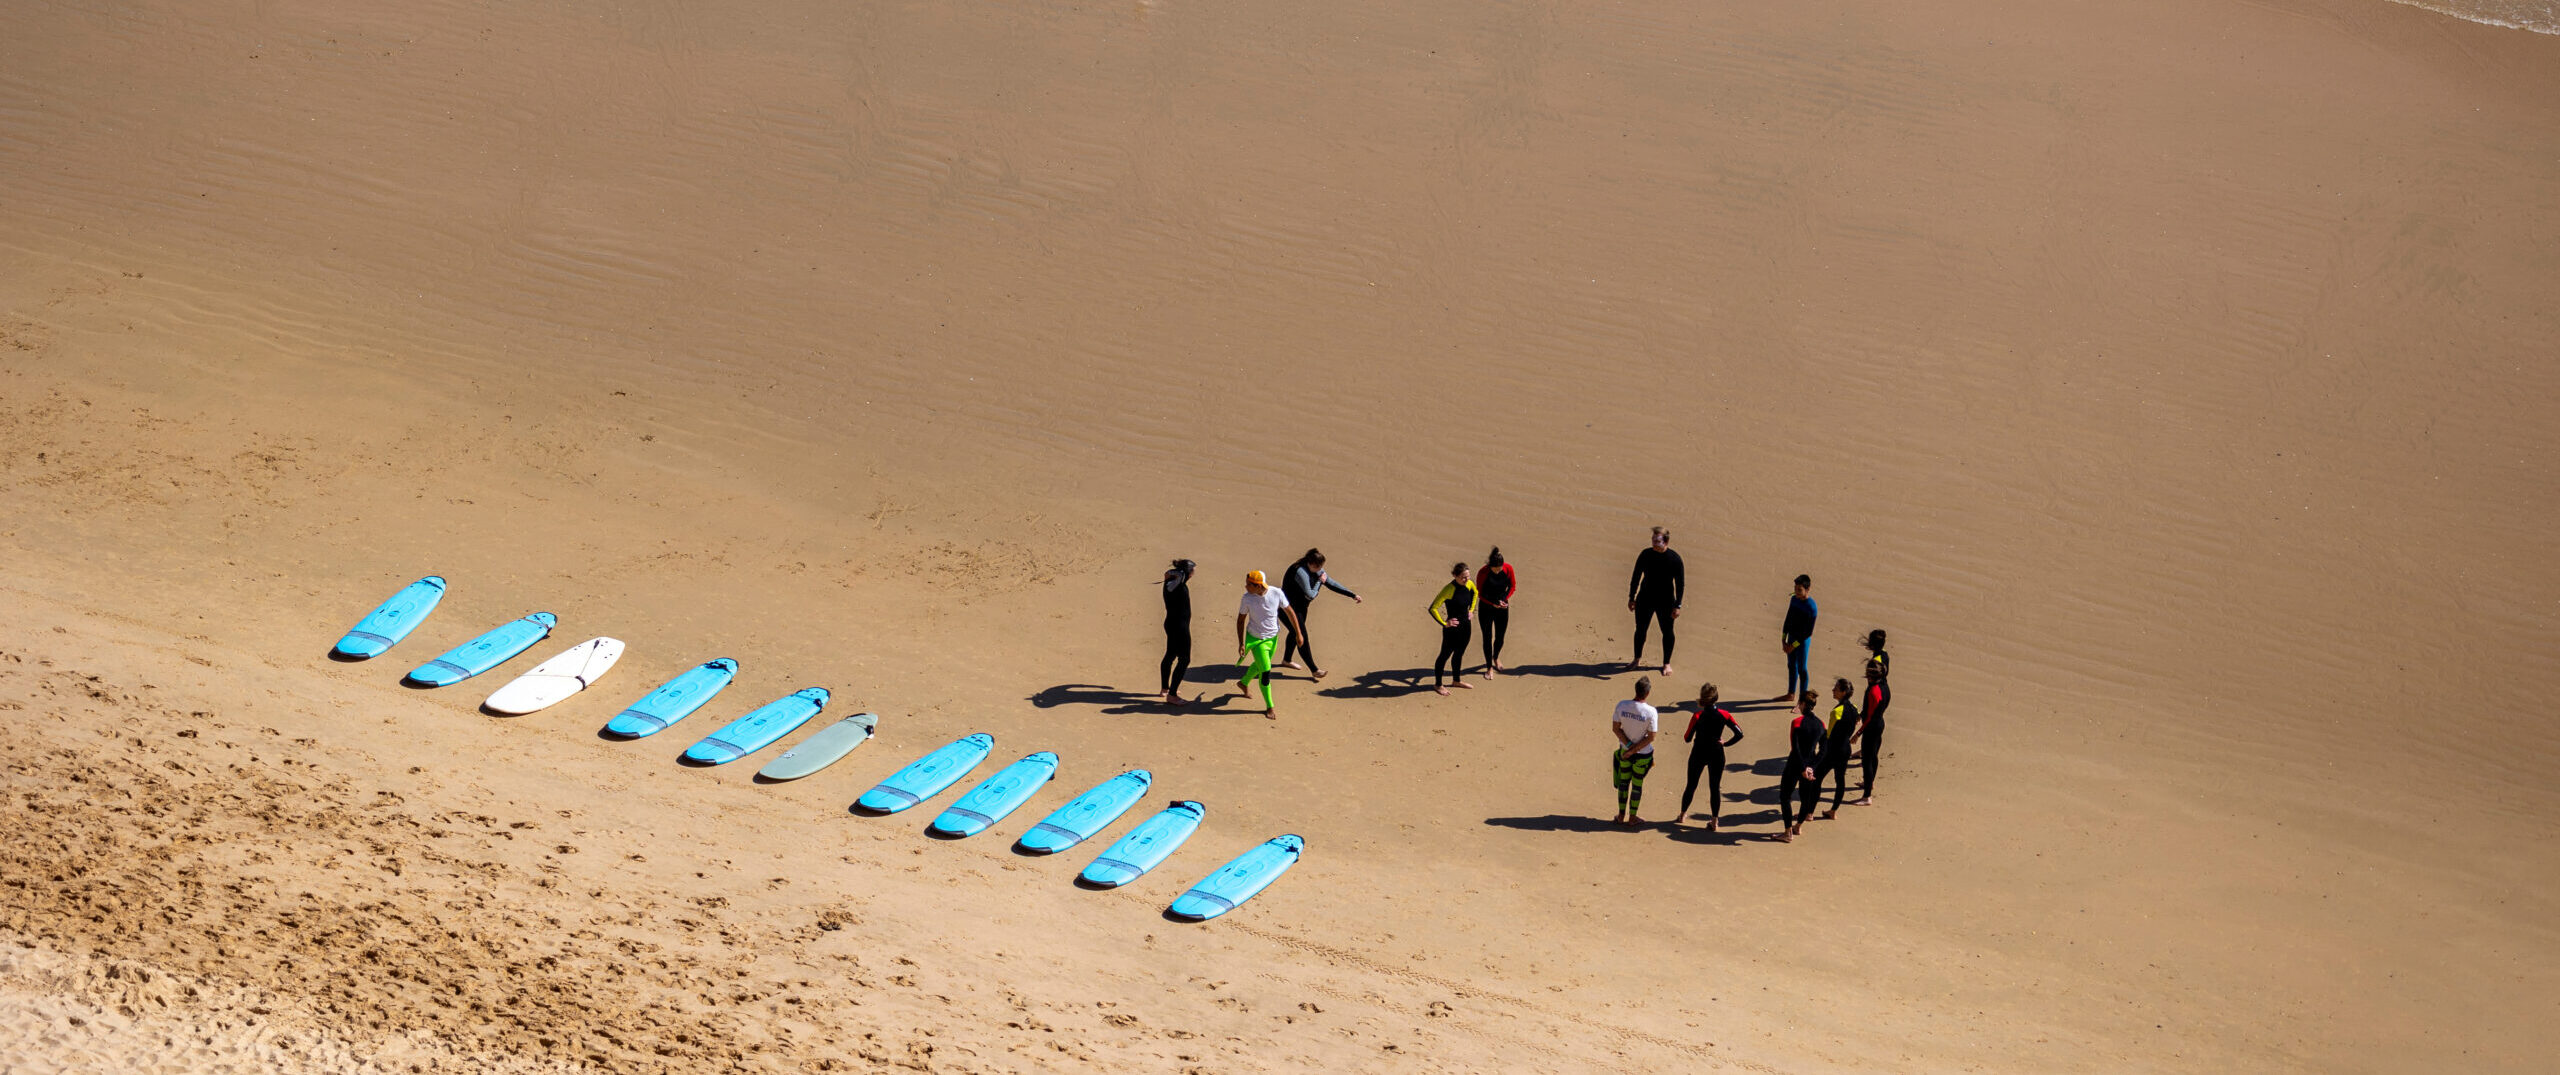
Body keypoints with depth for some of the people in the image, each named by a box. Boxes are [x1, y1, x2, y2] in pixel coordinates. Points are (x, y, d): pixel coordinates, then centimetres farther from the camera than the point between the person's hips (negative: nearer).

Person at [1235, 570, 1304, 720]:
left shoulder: (1276, 593, -19)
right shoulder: (1247, 598, -20)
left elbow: (1289, 612, -5)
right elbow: (1241, 620, -6)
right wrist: (1241, 643, -7)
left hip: (1272, 638, 3)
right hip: (1255, 639, -3)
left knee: (1259, 665, 23)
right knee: (1265, 672, -7)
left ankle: (1244, 682, 54)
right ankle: (1269, 707, 9)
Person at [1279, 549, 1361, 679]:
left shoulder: (1317, 570, -4)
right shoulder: (1301, 572, -33)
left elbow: (1332, 584, 3)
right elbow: (1311, 595, -31)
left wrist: (1352, 595, 0)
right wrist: (1319, 582, -18)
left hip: (1301, 606, 10)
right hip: (1289, 607, -10)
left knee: (1296, 633, 25)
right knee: (1302, 637, -7)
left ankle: (1287, 660, 46)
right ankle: (1314, 669, -1)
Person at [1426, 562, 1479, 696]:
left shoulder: (1469, 585, -5)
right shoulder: (1449, 589, -26)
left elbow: (1475, 592, 23)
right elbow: (1432, 608, -25)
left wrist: (1471, 610, 14)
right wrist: (1444, 623, -20)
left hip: (1465, 625, 7)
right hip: (1452, 629, -7)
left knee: (1459, 653, 23)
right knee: (1445, 654, 8)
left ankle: (1457, 680, 42)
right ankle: (1437, 684, 23)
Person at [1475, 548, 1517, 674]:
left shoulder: (1508, 569, -15)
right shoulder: (1483, 572, -23)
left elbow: (1512, 586, 1)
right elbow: (1479, 593, -11)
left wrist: (1504, 599, -15)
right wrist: (1493, 604, -21)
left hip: (1502, 607, 3)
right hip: (1486, 607, -3)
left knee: (1500, 637, 12)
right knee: (1487, 638, 3)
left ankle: (1496, 658, 42)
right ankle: (1489, 667, 19)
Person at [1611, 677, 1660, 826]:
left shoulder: (1621, 706, -14)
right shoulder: (1651, 712, -23)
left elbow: (1615, 728, -8)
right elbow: (1650, 737, -19)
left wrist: (1629, 745, -8)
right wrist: (1633, 750, -13)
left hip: (1624, 750, 3)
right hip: (1642, 754, -3)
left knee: (1624, 782, 20)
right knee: (1637, 784, 14)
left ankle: (1621, 815, 30)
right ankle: (1632, 818, 26)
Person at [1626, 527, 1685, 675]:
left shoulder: (1674, 559, -14)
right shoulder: (1646, 555, -6)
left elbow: (1680, 583, -8)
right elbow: (1636, 576, 5)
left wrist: (1677, 606, -10)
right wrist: (1632, 597, 5)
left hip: (1665, 602, -2)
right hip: (1645, 599, 2)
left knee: (1667, 632, 7)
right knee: (1640, 629, 12)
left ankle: (1667, 663, 24)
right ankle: (1637, 659, 34)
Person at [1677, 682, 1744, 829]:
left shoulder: (1697, 716, -16)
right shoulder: (1724, 715, -9)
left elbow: (1687, 739, -12)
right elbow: (1739, 734, -11)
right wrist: (1726, 743, 0)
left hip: (1699, 753, -1)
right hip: (1717, 754, 1)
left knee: (1691, 785, 16)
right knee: (1715, 788, 9)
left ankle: (1683, 814, 31)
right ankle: (1715, 821, 9)